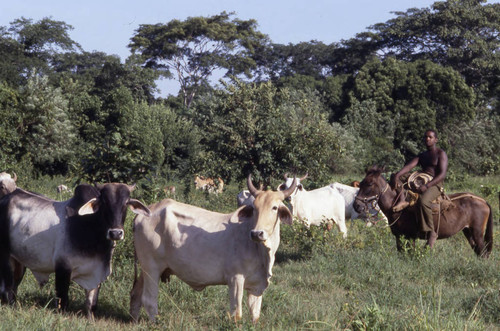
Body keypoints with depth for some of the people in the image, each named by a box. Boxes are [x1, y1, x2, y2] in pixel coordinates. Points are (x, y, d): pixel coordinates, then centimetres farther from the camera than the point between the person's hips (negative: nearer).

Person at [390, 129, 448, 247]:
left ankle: (431, 233, -28)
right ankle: (404, 200, -29)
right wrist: (397, 175, -20)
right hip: (421, 183, 8)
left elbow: (442, 174, -14)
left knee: (423, 201, -38)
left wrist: (427, 186, -27)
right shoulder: (422, 156, 19)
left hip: (435, 185, -8)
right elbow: (408, 166, 2)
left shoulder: (441, 154, -2)